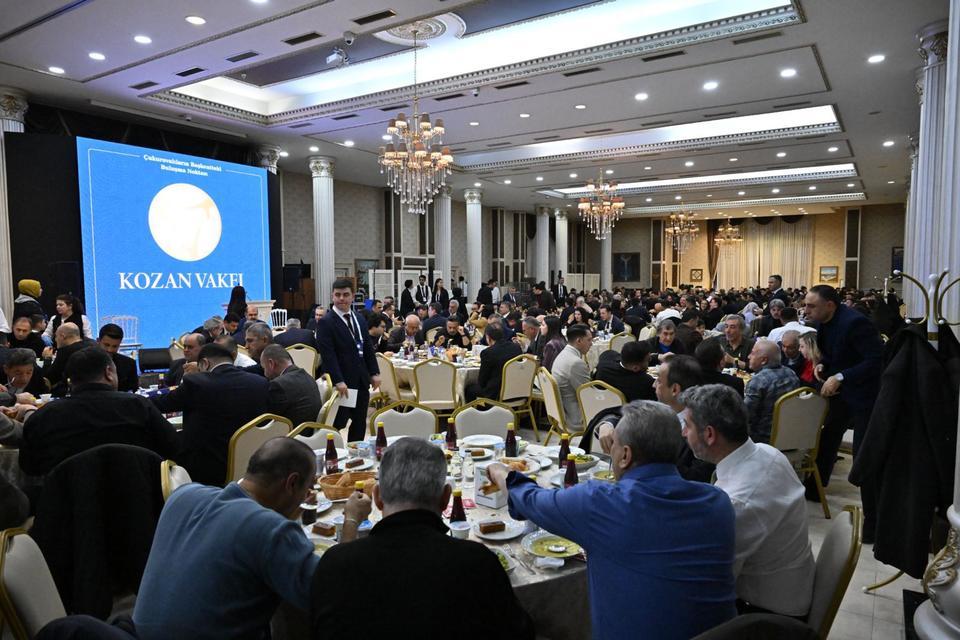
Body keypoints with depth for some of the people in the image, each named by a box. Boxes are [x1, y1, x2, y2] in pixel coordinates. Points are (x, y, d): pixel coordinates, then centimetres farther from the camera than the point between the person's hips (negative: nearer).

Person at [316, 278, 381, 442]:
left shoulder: (360, 320, 13)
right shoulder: (327, 322, -10)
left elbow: (368, 349, 15)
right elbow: (328, 355, -16)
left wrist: (374, 373, 6)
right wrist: (338, 381, -22)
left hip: (361, 381, 7)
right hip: (342, 383, -7)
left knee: (360, 423, 13)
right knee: (337, 423, 0)